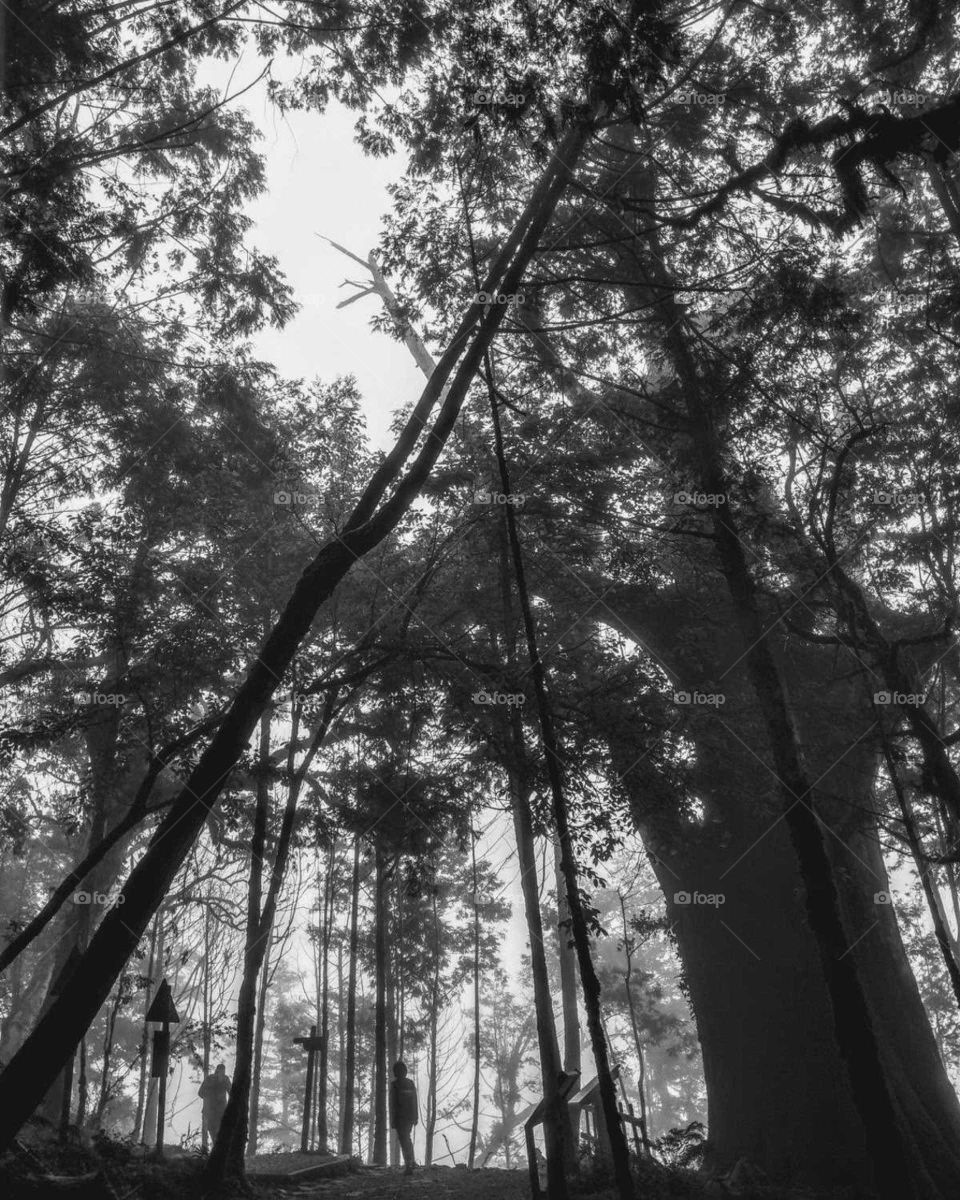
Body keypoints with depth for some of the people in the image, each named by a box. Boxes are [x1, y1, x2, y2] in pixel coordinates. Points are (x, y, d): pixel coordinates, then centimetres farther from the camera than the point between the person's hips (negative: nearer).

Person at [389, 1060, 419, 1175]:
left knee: (404, 1141, -2)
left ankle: (408, 1167, -6)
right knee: (407, 1137, 24)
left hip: (400, 1117, -5)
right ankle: (412, 1161, 17)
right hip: (411, 1116, 5)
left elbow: (392, 1104, -13)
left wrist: (392, 1121, -9)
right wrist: (416, 1117, 14)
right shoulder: (411, 1083, 5)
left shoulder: (394, 1085, -12)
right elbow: (415, 1102, 8)